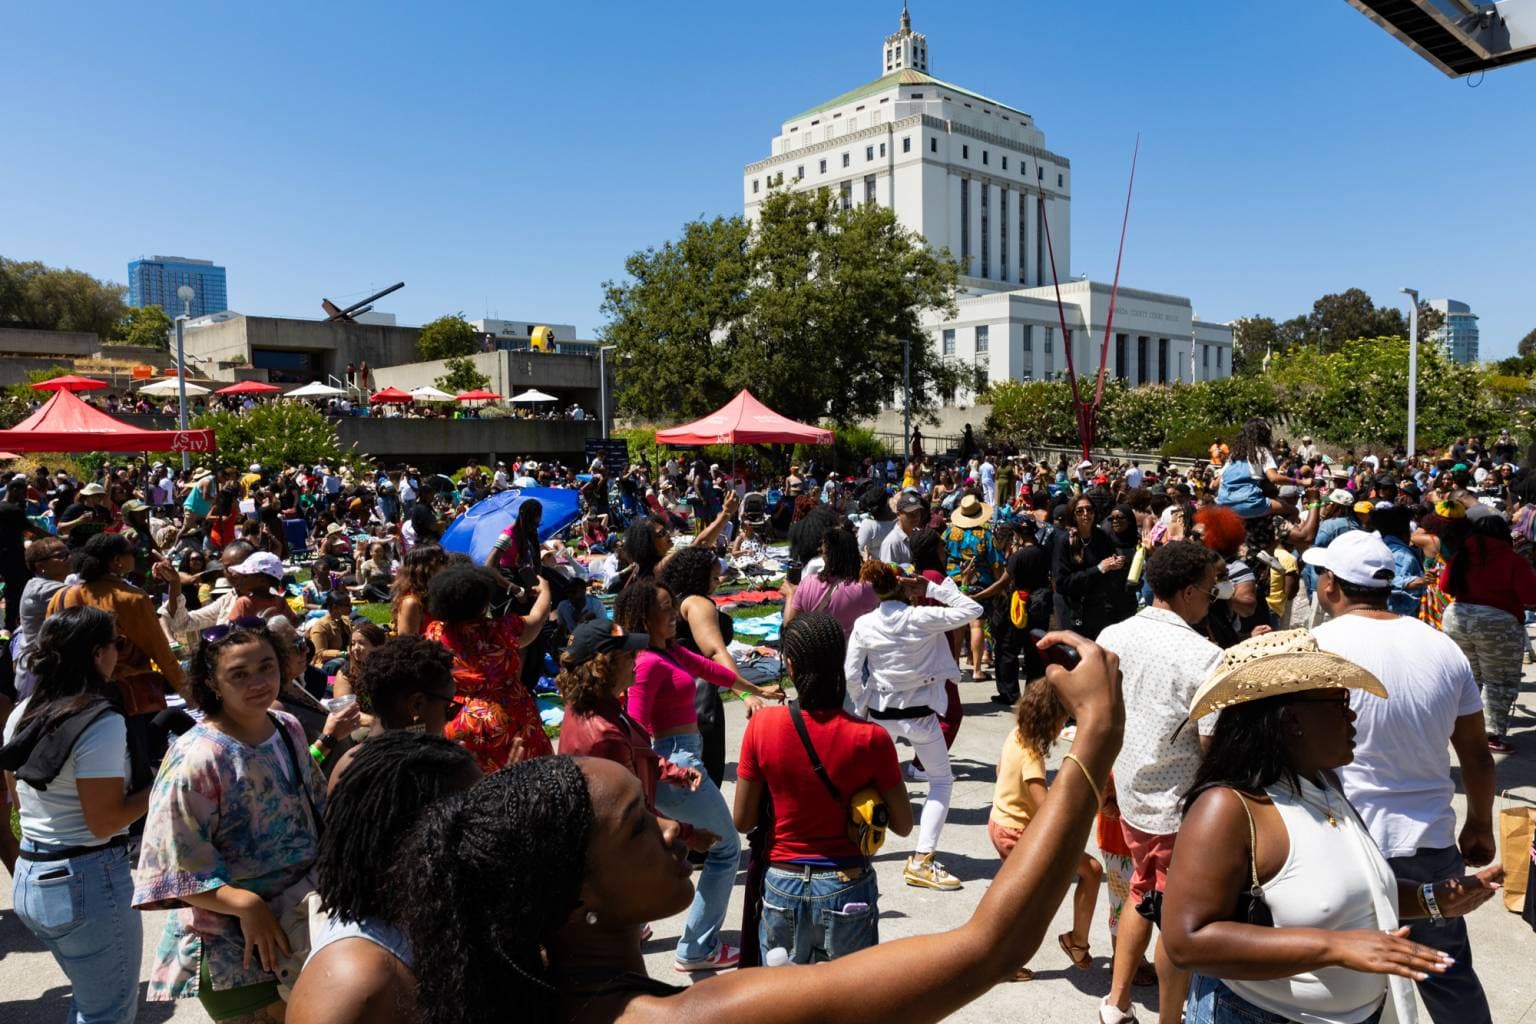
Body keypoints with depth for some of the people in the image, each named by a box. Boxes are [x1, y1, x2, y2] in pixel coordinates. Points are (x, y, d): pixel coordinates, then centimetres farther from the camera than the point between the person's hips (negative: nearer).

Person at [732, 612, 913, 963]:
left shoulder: (762, 725, -13)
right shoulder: (870, 737, -15)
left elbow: (742, 821, -5)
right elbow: (904, 825, -4)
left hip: (781, 885, 1)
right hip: (847, 887, -1)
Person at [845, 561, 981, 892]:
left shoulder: (863, 625, -9)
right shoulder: (922, 618, -16)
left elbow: (851, 673, -7)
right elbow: (972, 609, -9)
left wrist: (862, 706, 8)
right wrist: (932, 588, -8)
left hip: (881, 714, 3)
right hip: (920, 713, -2)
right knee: (942, 781, 12)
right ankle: (921, 861, 3)